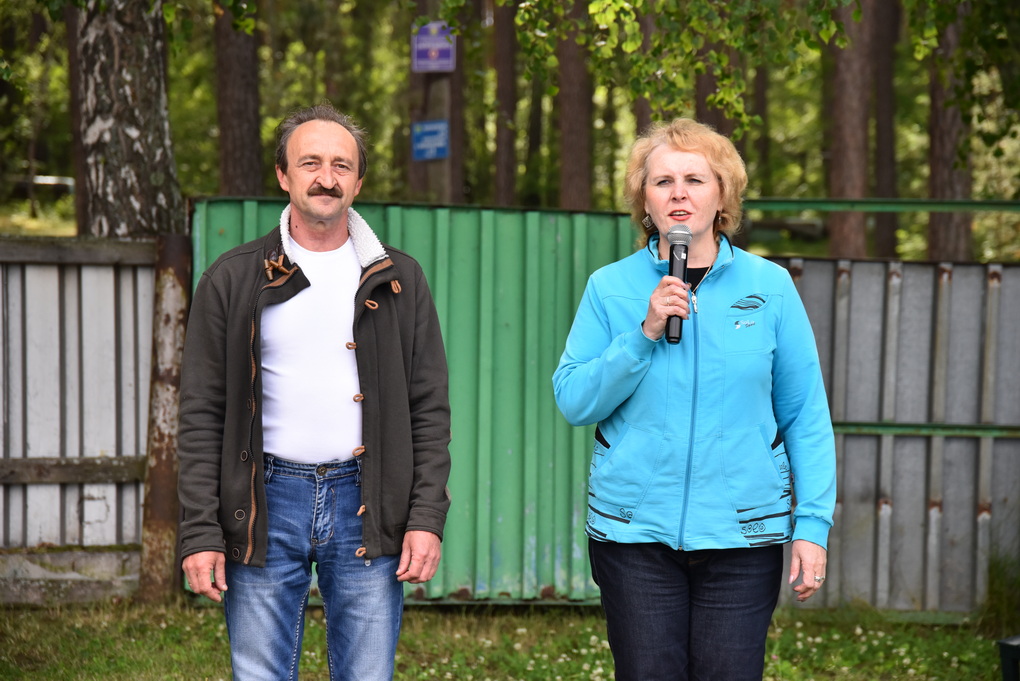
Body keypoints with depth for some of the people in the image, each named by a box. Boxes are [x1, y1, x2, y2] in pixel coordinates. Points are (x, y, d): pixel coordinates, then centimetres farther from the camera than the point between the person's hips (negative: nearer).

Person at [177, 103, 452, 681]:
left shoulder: (398, 280, 7)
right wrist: (201, 534, -4)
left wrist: (428, 518, -3)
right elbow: (202, 416, 3)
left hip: (366, 503, 1)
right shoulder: (235, 280, 4)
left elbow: (430, 410, 7)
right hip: (265, 507, 0)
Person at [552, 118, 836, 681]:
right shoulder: (610, 288, 3)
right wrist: (644, 334, -13)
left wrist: (812, 524, -4)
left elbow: (806, 419, 3)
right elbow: (573, 402, -2)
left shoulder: (770, 287, 2)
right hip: (634, 533, 0)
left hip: (743, 532, 0)